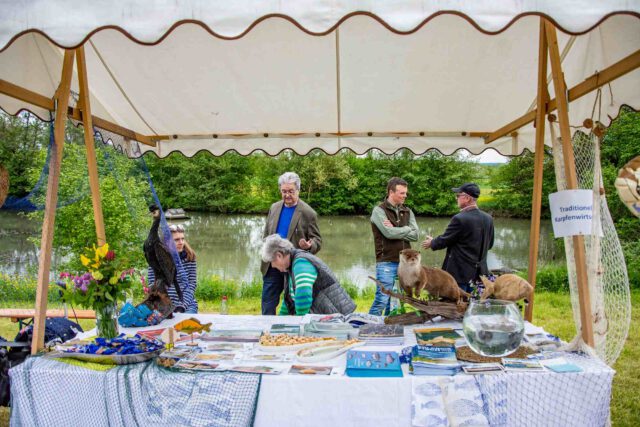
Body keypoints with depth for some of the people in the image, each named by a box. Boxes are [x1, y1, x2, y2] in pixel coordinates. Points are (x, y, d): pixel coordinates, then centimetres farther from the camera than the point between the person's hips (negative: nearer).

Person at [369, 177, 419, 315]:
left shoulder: (407, 212, 13)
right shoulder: (379, 210, -4)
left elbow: (415, 235, 1)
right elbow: (389, 233, -17)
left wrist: (395, 230, -10)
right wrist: (406, 229, -2)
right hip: (386, 262, -5)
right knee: (382, 300, -7)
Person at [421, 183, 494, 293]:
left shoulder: (459, 219, -20)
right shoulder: (488, 218, 1)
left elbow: (443, 241, -10)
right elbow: (489, 244, 13)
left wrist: (431, 243, 10)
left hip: (460, 273, -7)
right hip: (479, 273, 7)